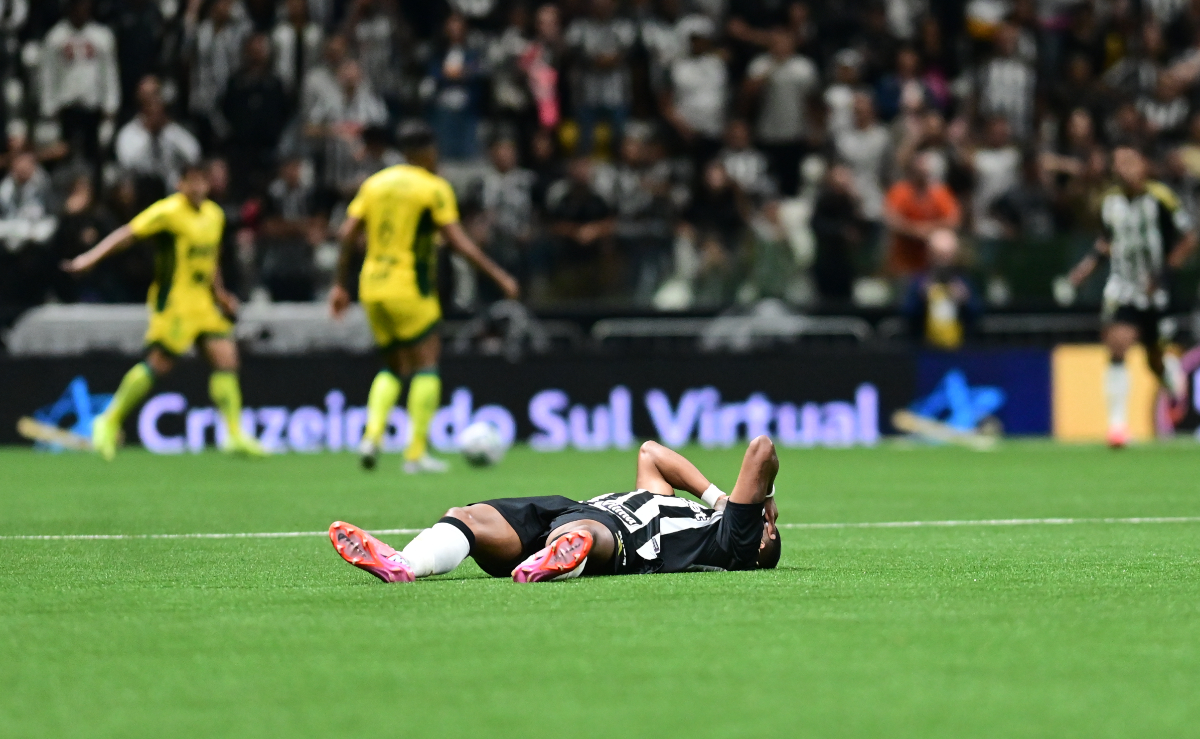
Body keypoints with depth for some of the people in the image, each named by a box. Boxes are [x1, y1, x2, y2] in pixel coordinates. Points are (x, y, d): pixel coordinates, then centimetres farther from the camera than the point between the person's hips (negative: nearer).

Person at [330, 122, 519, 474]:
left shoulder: (374, 184, 10)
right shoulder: (434, 188, -5)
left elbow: (347, 234, 5)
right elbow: (458, 242, -11)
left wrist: (341, 284, 12)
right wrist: (499, 276, -6)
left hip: (372, 287, 6)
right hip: (410, 289, -6)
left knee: (393, 367, 18)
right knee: (426, 364, 1)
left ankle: (372, 435, -2)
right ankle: (416, 454, -5)